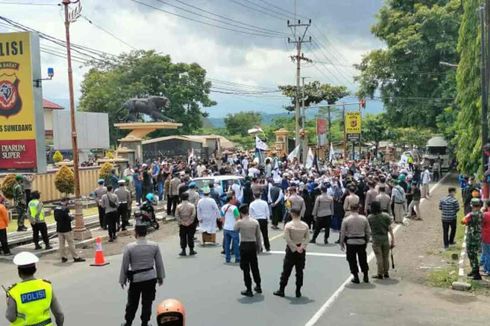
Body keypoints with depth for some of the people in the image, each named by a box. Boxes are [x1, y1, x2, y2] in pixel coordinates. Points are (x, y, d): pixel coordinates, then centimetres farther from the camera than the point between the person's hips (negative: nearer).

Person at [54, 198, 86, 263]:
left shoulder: (56, 208, 7)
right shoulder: (65, 209, -18)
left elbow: (56, 218, 13)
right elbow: (68, 218, -20)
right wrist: (71, 218, -1)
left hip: (59, 229, 7)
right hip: (66, 229, -7)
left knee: (61, 244, 11)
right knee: (71, 243, -1)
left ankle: (63, 257, 13)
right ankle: (76, 257, 3)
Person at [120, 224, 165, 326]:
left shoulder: (129, 247, -15)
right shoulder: (154, 245, -8)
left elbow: (124, 265, -6)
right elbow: (159, 263, 1)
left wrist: (122, 280, 7)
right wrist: (161, 277, 14)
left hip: (136, 279, -1)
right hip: (151, 278, 1)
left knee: (132, 303, 16)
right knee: (147, 303, 14)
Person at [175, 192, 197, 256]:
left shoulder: (179, 206, -3)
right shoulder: (192, 205, -6)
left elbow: (176, 215, -8)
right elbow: (193, 214, -12)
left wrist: (181, 222, -4)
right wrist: (190, 221, -5)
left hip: (182, 225, 0)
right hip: (190, 224, 0)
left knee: (183, 238, 6)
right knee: (190, 237, 8)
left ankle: (183, 251, 6)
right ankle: (191, 250, 13)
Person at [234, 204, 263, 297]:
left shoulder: (239, 222, -13)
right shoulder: (255, 222, -2)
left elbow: (235, 229, 9)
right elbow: (258, 236, 3)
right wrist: (259, 247, 14)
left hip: (244, 245, -4)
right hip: (253, 245, 4)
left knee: (246, 268, 4)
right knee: (254, 266, 19)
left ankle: (249, 290, 5)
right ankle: (258, 286, 31)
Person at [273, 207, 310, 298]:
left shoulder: (288, 225, -11)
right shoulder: (305, 225, -1)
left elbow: (287, 239, -16)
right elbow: (307, 238, -4)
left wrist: (295, 247, -11)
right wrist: (301, 247, -10)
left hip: (291, 249, -3)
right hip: (301, 250, 3)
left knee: (286, 271, 6)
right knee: (299, 271, 9)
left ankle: (281, 290, 12)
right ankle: (298, 291, 12)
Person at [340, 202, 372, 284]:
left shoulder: (346, 219, -9)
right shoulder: (364, 218, -2)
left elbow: (342, 232, -5)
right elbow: (368, 231, 4)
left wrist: (342, 243, 5)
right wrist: (367, 240, 18)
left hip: (350, 242, -2)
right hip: (361, 242, 3)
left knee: (352, 260, 8)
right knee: (363, 259, 15)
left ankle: (356, 277, 10)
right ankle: (365, 276, 21)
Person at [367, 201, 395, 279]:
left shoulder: (369, 218, -6)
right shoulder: (386, 216, -3)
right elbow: (390, 228, -5)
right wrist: (393, 240, -2)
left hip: (376, 239, -2)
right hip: (385, 238, 2)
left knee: (379, 257, 3)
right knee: (386, 257, 12)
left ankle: (380, 274, 8)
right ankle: (386, 273, 22)